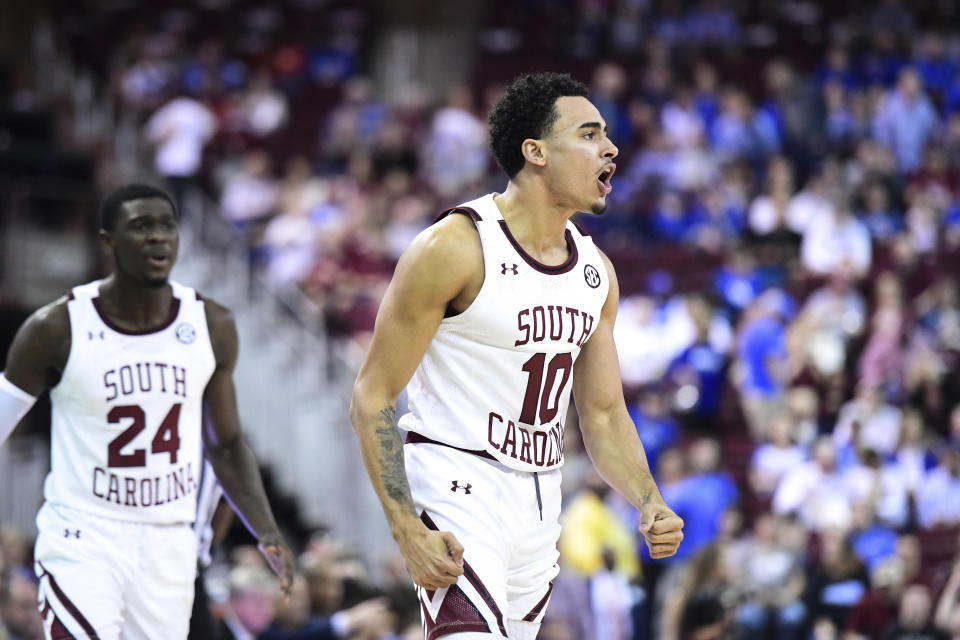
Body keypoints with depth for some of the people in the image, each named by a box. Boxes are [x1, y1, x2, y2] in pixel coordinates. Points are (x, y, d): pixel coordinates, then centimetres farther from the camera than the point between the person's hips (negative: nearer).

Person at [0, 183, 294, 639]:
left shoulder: (212, 327, 2)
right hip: (81, 543, -4)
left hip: (169, 546, 4)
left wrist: (267, 533, 0)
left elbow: (226, 445, 12)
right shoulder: (57, 329, -9)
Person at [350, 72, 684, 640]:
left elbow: (604, 413, 17)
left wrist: (650, 504, -1)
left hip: (540, 505, 8)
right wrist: (409, 533, -21)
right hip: (457, 493, -8)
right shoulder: (456, 247, -13)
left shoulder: (597, 271, 9)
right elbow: (373, 399, -12)